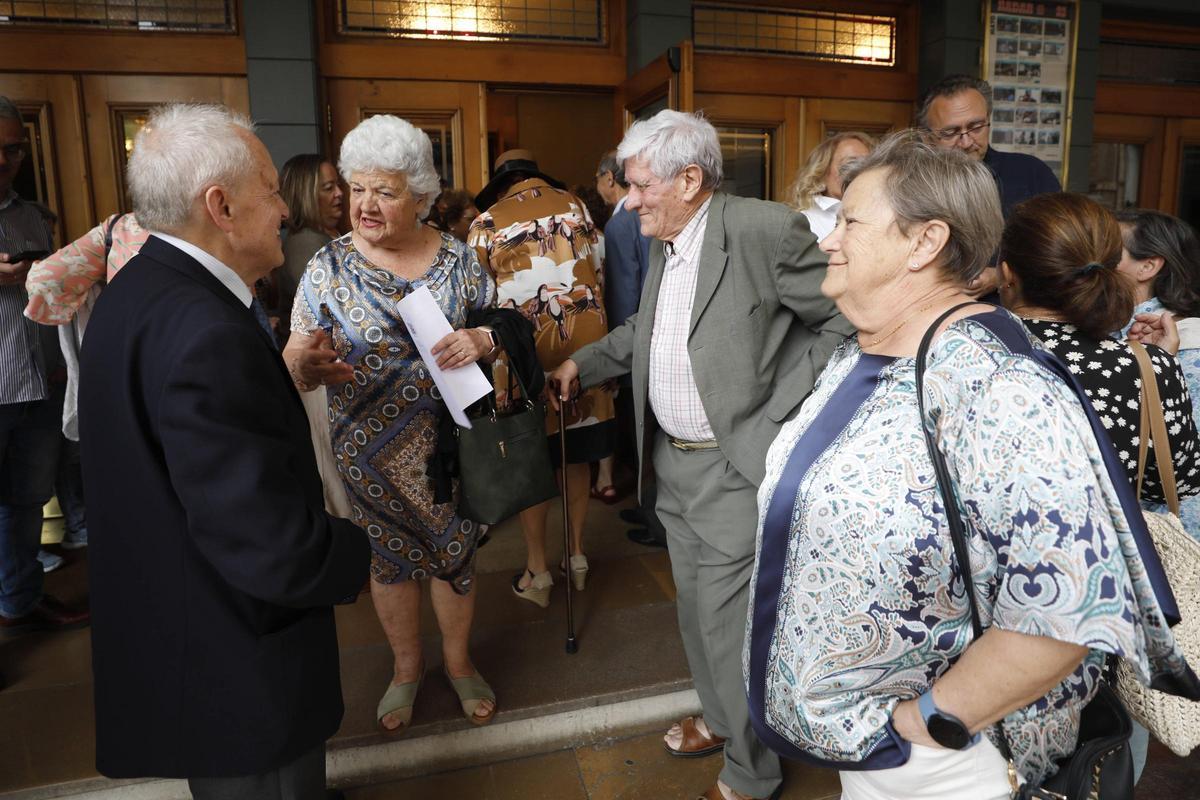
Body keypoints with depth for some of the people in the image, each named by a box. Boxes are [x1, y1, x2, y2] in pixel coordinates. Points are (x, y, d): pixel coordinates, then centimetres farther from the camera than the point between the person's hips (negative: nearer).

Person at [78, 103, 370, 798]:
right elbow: (279, 553, -32)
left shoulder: (139, 290, 1)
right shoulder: (205, 336, -31)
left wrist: (287, 374, 3)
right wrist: (361, 548, -13)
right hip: (240, 679, -9)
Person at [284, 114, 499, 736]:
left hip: (450, 439, 1)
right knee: (388, 557, 15)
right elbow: (294, 364, -8)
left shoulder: (456, 257, -4)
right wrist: (306, 364, -33)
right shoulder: (328, 267, -7)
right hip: (369, 447, 0)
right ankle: (407, 667, 41)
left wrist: (483, 339, -20)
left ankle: (458, 661, 40)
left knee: (454, 550, 15)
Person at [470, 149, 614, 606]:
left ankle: (537, 570, 16)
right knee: (576, 456, 15)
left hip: (523, 355, -2)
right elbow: (597, 272, 8)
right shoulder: (574, 206, 5)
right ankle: (577, 555, 26)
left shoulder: (487, 222, -3)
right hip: (583, 348, 3)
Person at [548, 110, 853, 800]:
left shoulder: (764, 229, -17)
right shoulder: (665, 243, 9)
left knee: (730, 627, 4)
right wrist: (582, 363, 15)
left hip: (735, 470, -8)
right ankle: (720, 719, 47)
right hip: (673, 462, 8)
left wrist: (779, 409, -17)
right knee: (696, 610, 22)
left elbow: (848, 319, -15)